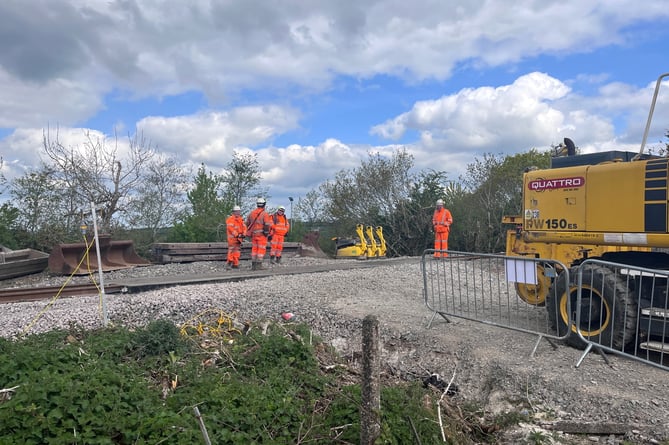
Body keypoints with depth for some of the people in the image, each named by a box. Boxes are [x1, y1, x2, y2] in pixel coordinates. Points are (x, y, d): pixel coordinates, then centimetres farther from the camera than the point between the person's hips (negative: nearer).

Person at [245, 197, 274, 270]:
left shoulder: (251, 213, 7)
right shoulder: (265, 214, -12)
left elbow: (247, 223, 14)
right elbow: (267, 225, -18)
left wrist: (249, 232, 22)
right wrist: (268, 232, -6)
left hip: (253, 234, 6)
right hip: (262, 234, -6)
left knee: (254, 249, 13)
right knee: (261, 249, 1)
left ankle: (253, 265, 15)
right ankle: (259, 265, -2)